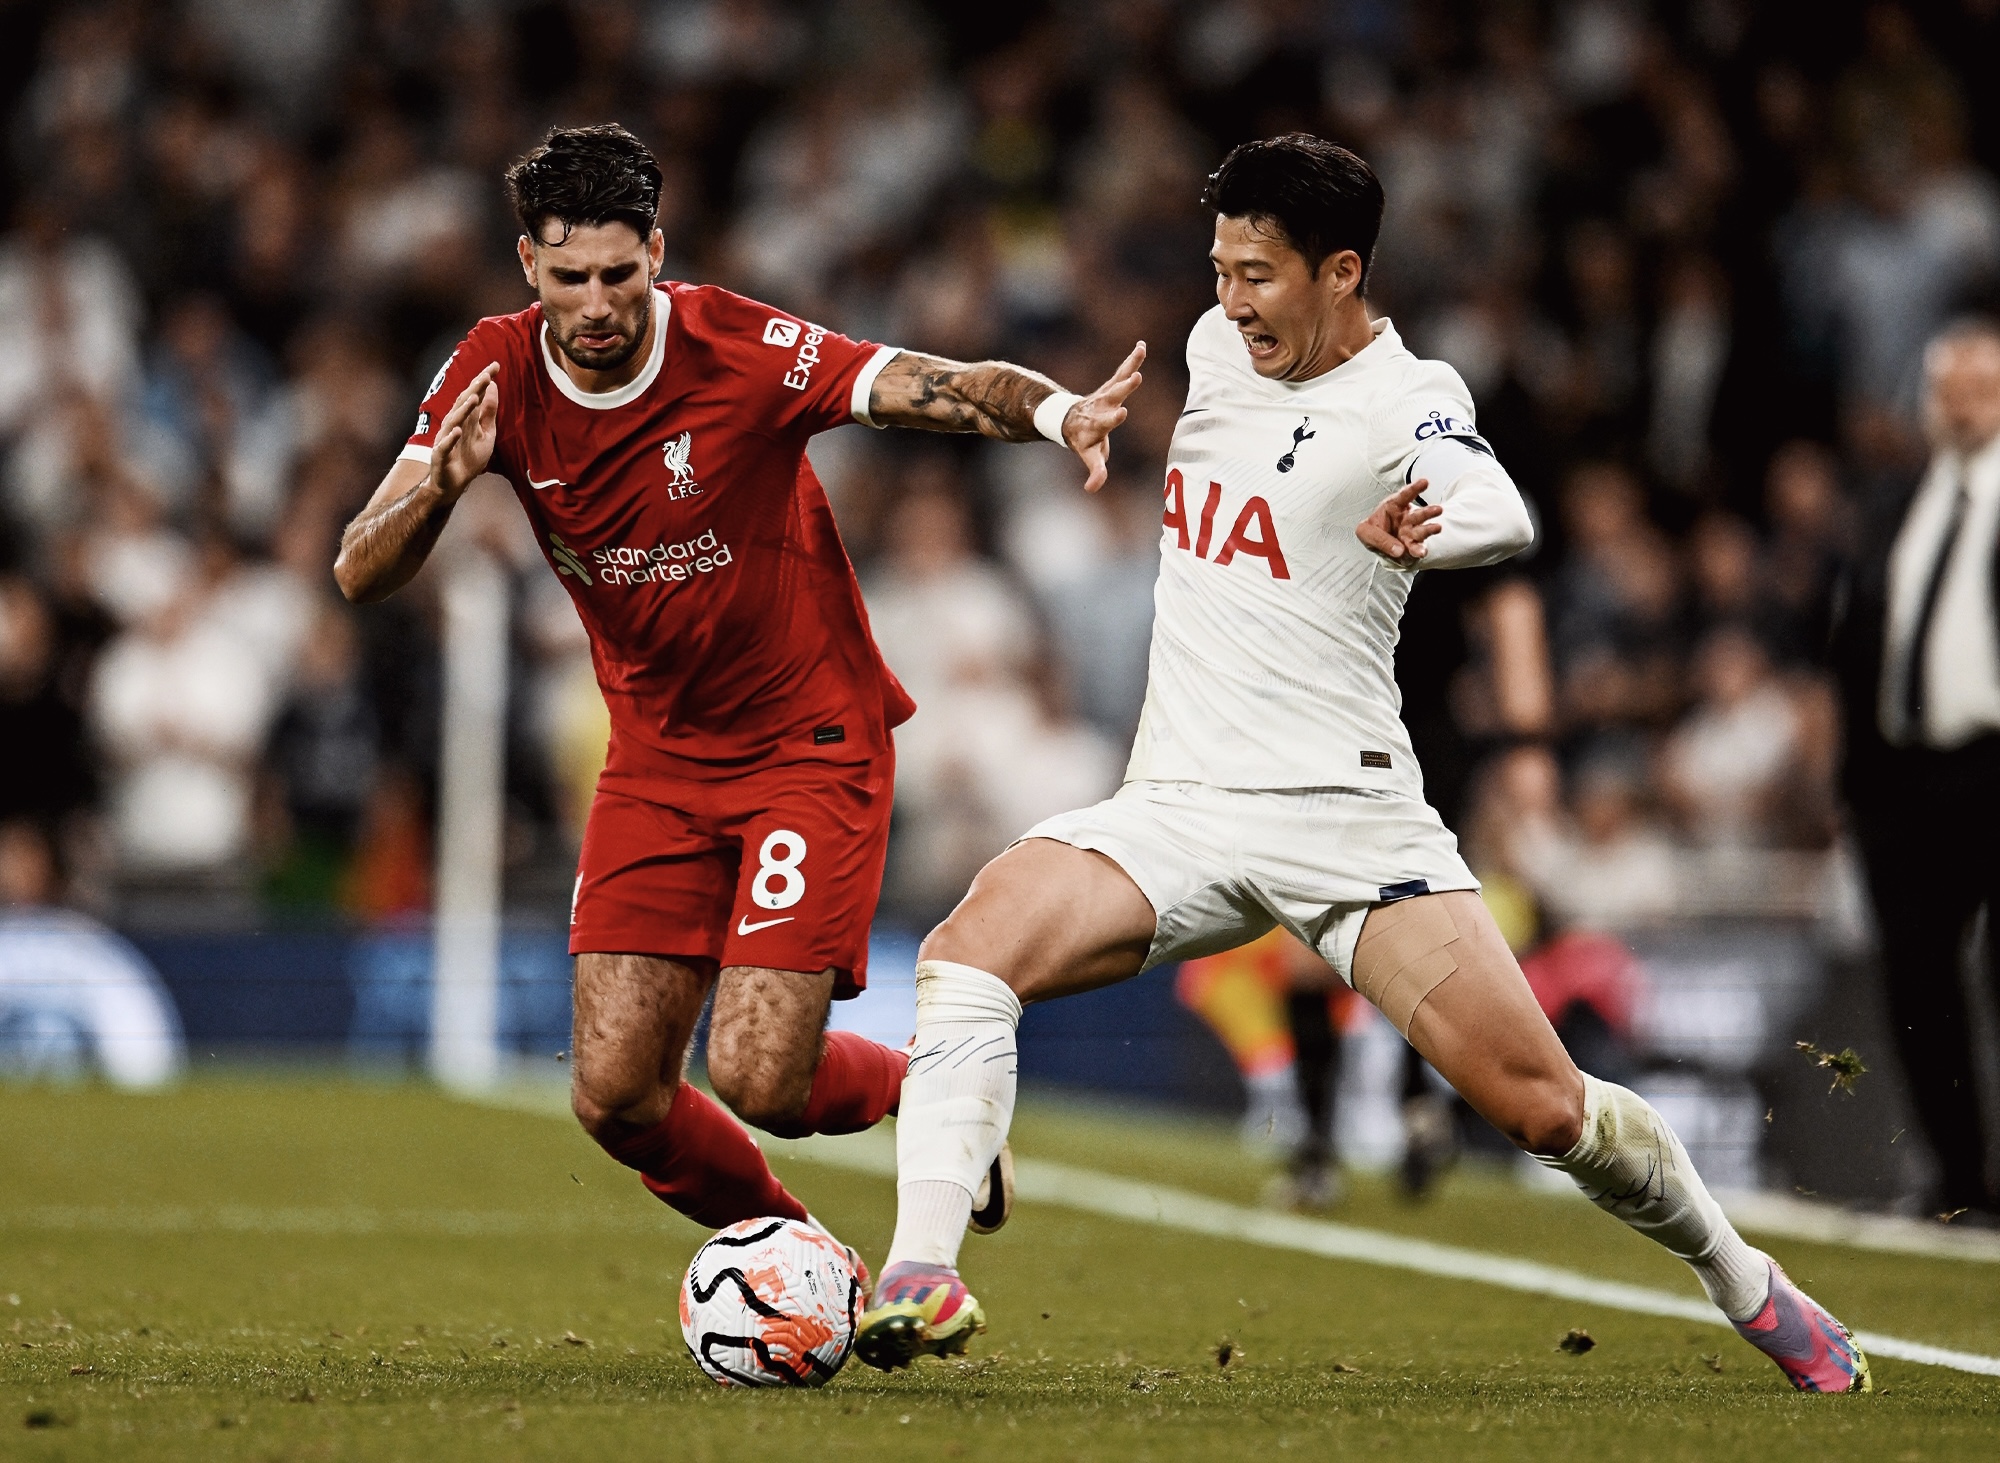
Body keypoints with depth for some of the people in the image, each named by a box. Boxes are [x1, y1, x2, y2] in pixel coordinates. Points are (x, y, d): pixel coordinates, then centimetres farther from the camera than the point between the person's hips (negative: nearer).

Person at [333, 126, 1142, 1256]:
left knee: (761, 1082, -15)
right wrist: (441, 485, -32)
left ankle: (928, 1087, 20)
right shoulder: (497, 376, -8)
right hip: (658, 756, 4)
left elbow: (948, 390, -27)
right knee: (617, 1096, -4)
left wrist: (1061, 412, -49)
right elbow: (361, 575, -10)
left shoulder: (743, 350, -19)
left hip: (812, 743, -4)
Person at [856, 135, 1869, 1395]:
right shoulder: (1219, 346, 8)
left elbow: (1500, 515, -32)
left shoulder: (1407, 399, -10)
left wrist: (1423, 527, -49)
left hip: (1349, 809, -5)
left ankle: (1747, 1283, 17)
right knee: (969, 952, -23)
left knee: (1545, 1107, -8)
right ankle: (922, 1277, -27)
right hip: (1177, 809, 5)